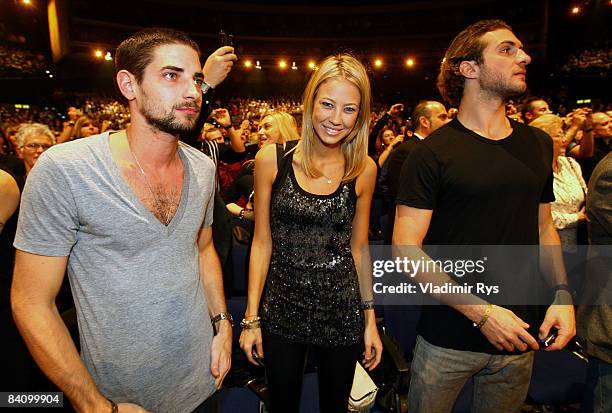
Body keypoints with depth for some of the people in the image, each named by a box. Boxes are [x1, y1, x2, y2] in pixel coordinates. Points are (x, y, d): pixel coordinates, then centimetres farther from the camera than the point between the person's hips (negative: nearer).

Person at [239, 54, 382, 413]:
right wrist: (252, 317, -3)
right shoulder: (272, 159, -9)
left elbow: (359, 247, 3)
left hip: (343, 313, 1)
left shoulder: (364, 169, -5)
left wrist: (370, 318, 5)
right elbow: (263, 242, -4)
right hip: (282, 310, 0)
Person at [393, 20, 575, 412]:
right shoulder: (433, 153, -13)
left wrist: (563, 294, -1)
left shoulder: (539, 144, 6)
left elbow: (544, 226, 13)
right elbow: (406, 249, -16)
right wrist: (481, 312, -19)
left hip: (519, 334, 5)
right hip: (448, 336, -5)